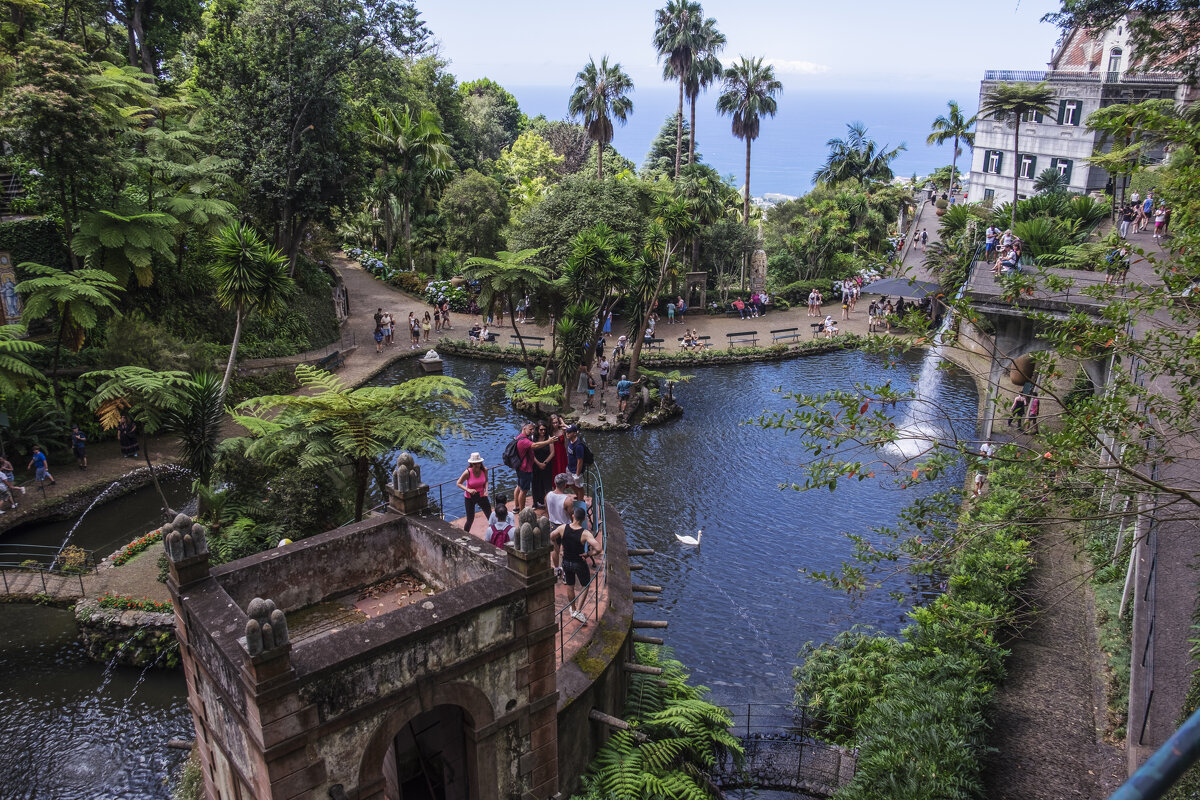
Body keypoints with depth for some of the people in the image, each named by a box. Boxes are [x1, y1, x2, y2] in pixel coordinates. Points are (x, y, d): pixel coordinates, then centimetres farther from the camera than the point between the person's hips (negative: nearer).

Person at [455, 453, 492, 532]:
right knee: (470, 520, 3)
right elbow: (458, 483, -14)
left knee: (490, 516, 6)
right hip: (470, 498, -3)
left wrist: (486, 489, -13)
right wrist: (468, 490, -29)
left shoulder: (484, 470, -13)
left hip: (482, 496, 3)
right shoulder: (468, 472, -23)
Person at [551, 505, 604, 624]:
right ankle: (578, 611, 14)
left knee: (570, 587, 23)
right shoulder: (585, 534, -26)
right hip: (579, 564, -3)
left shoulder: (562, 528, -16)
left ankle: (573, 609, 40)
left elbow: (551, 537, 2)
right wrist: (589, 554, -15)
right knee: (585, 586, 20)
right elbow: (598, 549, -34)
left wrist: (558, 551, 12)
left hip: (566, 562, 3)